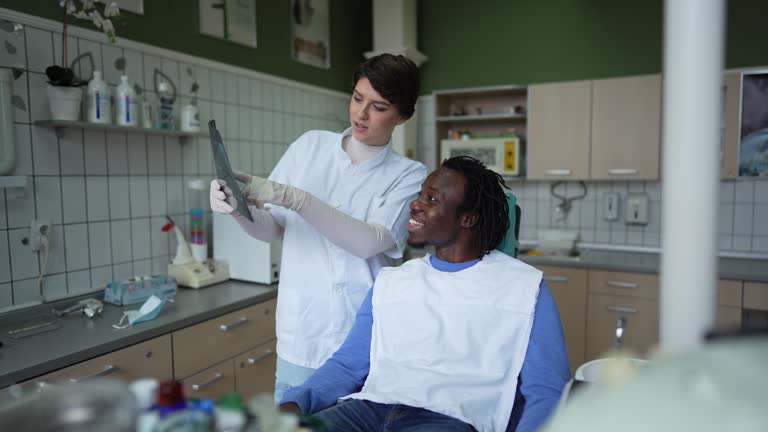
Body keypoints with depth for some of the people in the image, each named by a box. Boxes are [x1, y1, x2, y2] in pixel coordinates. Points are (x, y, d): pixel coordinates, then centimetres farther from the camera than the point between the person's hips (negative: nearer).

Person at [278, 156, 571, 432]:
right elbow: (348, 364, 14)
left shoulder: (524, 287, 5)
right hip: (370, 407, 4)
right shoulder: (390, 281, 17)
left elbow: (546, 392, 1)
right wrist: (296, 402, -5)